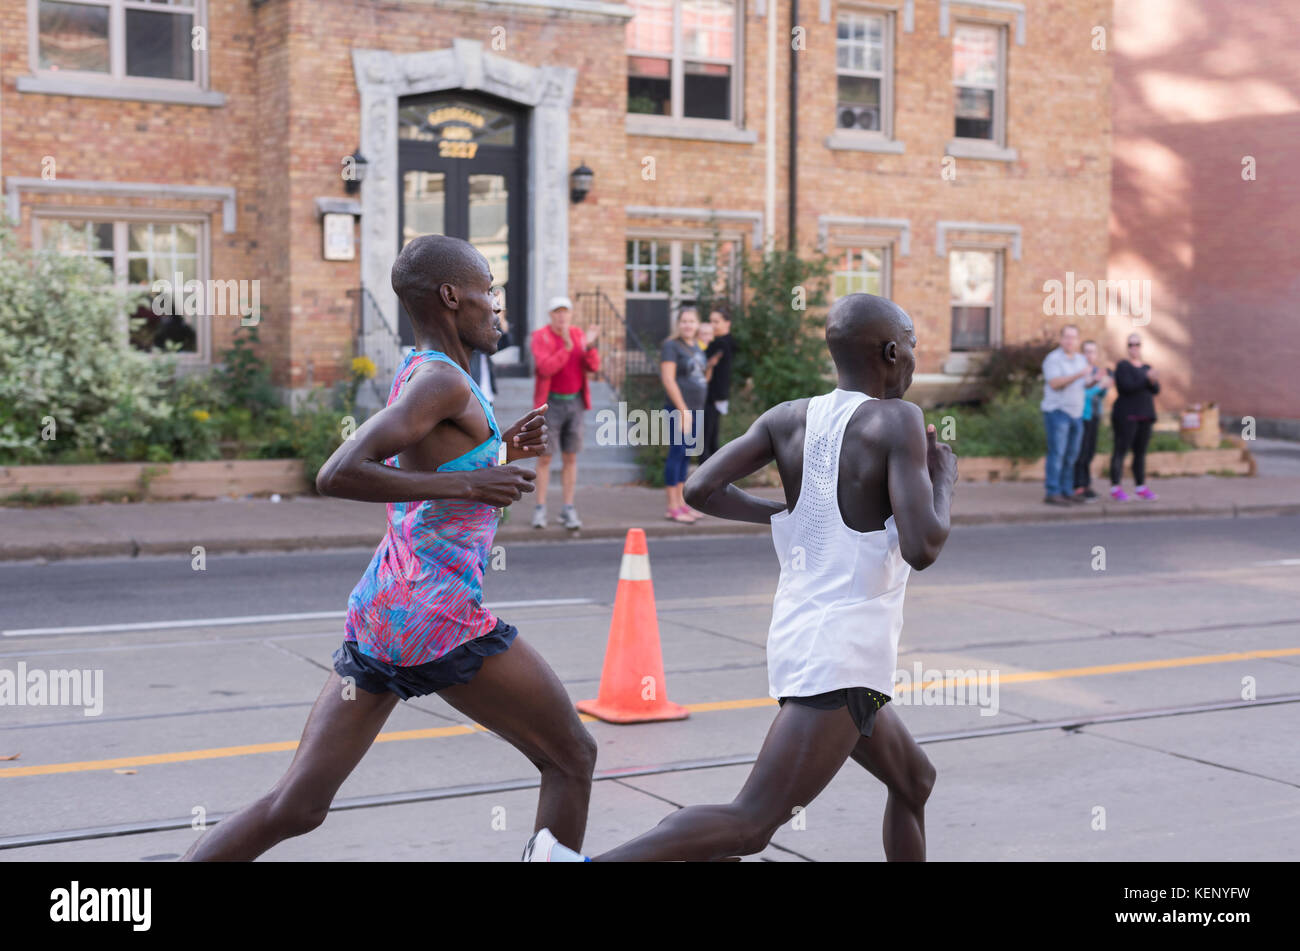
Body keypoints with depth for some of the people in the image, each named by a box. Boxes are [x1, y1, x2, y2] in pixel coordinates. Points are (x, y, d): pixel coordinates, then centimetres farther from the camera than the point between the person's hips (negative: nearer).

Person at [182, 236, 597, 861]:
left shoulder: (413, 374, 17)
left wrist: (494, 452, 19)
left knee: (295, 808, 7)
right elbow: (337, 475, -22)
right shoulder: (441, 380, -11)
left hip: (375, 611, 9)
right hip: (436, 617, -9)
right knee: (572, 758, 9)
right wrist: (468, 484, -17)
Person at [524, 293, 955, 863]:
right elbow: (922, 549, -20)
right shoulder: (897, 420, -11)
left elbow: (700, 489, -1)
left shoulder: (788, 418, 6)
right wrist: (944, 482, 0)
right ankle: (576, 864, -23)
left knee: (915, 780, 27)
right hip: (843, 653, -9)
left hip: (797, 635, 9)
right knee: (751, 825, -13)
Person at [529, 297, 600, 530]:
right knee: (545, 457, 0)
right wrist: (567, 347, -32)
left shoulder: (578, 335, 5)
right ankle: (540, 509, 6)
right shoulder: (540, 336, -8)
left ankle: (568, 510, 9)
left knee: (570, 458, 5)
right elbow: (545, 368, -22)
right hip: (550, 403, -4)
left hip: (575, 402, 4)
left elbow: (593, 366, -3)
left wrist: (589, 345, -21)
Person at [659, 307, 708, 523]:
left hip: (695, 410, 8)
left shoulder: (697, 349, 17)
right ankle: (672, 508, -5)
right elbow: (668, 380, -15)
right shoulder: (671, 346, -8)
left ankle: (681, 503, 17)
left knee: (684, 456, 11)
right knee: (677, 453, -7)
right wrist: (683, 410, -19)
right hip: (679, 410, -8)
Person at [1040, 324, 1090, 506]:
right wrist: (1078, 375, -29)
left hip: (1076, 413, 7)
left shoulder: (1081, 359, 14)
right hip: (1057, 411, -7)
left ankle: (1067, 491, 11)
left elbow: (1084, 385, 17)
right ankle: (1052, 493, -10)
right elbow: (1055, 383, -21)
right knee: (1057, 453, -10)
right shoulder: (1053, 359, -8)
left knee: (1071, 455, 7)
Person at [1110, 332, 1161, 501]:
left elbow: (1156, 390, 4)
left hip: (1144, 417, 6)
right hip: (1126, 416, -6)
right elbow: (1127, 387, -17)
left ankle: (1141, 487, 11)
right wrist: (1147, 379, -22)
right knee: (1121, 451, -8)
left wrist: (1153, 381, -17)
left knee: (1140, 452, 7)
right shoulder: (1123, 366, -4)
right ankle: (1115, 488, -9)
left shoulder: (1146, 368, 15)